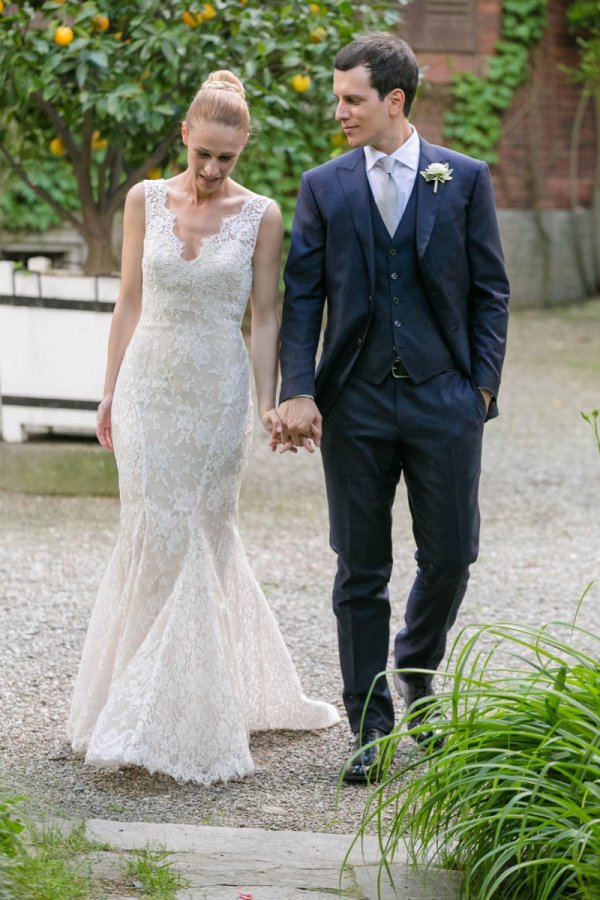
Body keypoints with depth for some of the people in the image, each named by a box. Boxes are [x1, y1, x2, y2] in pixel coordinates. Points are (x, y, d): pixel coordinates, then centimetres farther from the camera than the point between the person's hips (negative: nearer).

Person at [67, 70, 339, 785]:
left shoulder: (261, 216, -3)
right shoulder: (145, 200, 2)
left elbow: (266, 316, -1)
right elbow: (130, 303, 7)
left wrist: (268, 403, -8)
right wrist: (111, 394, 7)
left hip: (218, 392, -1)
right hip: (149, 387, 1)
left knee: (202, 540, 3)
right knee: (154, 539, 0)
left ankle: (183, 717, 13)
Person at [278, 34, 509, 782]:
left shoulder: (465, 180, 2)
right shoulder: (323, 188, 4)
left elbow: (490, 292, 4)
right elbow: (302, 298, 2)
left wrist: (482, 384, -4)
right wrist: (296, 391, -9)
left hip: (445, 400, 0)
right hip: (354, 404, 1)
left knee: (449, 557, 4)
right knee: (361, 572, 3)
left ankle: (416, 672, 33)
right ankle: (370, 728, 11)